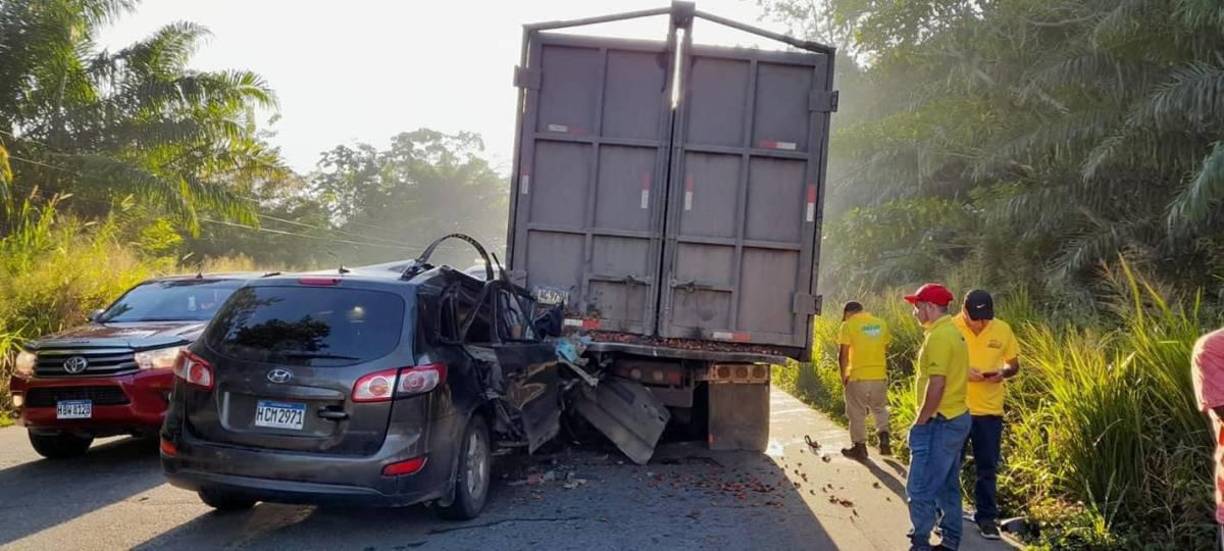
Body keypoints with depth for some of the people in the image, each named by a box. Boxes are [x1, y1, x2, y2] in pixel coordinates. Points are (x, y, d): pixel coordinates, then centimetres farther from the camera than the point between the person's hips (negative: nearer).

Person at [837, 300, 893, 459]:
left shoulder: (848, 325, -7)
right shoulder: (881, 324, 6)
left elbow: (843, 354, -9)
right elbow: (886, 350, 11)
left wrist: (843, 376, 2)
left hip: (858, 376, -4)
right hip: (880, 376, 4)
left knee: (857, 414, 9)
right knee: (879, 408, 23)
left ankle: (860, 447, 17)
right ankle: (884, 440, 9)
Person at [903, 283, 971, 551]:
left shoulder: (939, 337, -18)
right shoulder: (953, 332, 13)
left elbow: (936, 385, -23)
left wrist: (920, 422, -14)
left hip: (940, 422, -10)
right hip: (956, 417, 10)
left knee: (920, 488, -6)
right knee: (947, 486, 15)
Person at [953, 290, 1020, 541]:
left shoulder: (1003, 330, -3)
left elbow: (1014, 364, 8)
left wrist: (1003, 373, -14)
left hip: (989, 410, 1)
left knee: (987, 468, 8)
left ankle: (986, 517, 20)